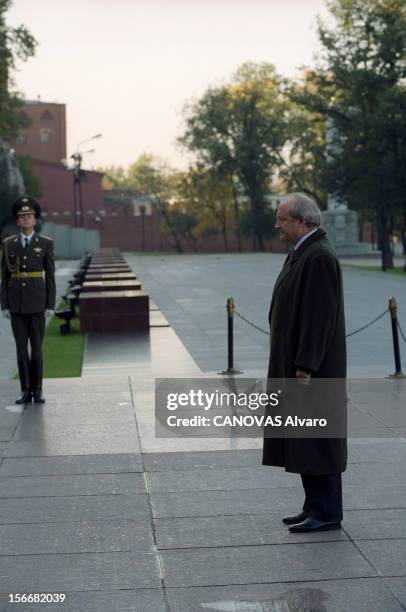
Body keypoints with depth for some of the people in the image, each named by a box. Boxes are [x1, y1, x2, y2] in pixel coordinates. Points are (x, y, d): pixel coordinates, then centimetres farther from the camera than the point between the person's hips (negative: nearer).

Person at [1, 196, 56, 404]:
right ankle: (26, 391, 9)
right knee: (21, 347, 3)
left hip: (37, 301, -2)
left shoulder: (46, 243, 0)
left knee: (36, 347, -1)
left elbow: (50, 276, 0)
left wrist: (51, 306, -5)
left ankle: (37, 390, 9)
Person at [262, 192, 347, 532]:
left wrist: (305, 367, -23)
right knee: (304, 440, 14)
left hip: (313, 366, -10)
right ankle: (316, 507, 22)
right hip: (297, 364, 10)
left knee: (316, 439, -3)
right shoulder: (301, 253, 14)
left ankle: (327, 513, 6)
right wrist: (297, 364, 18)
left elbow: (320, 316, -22)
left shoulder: (319, 257, -18)